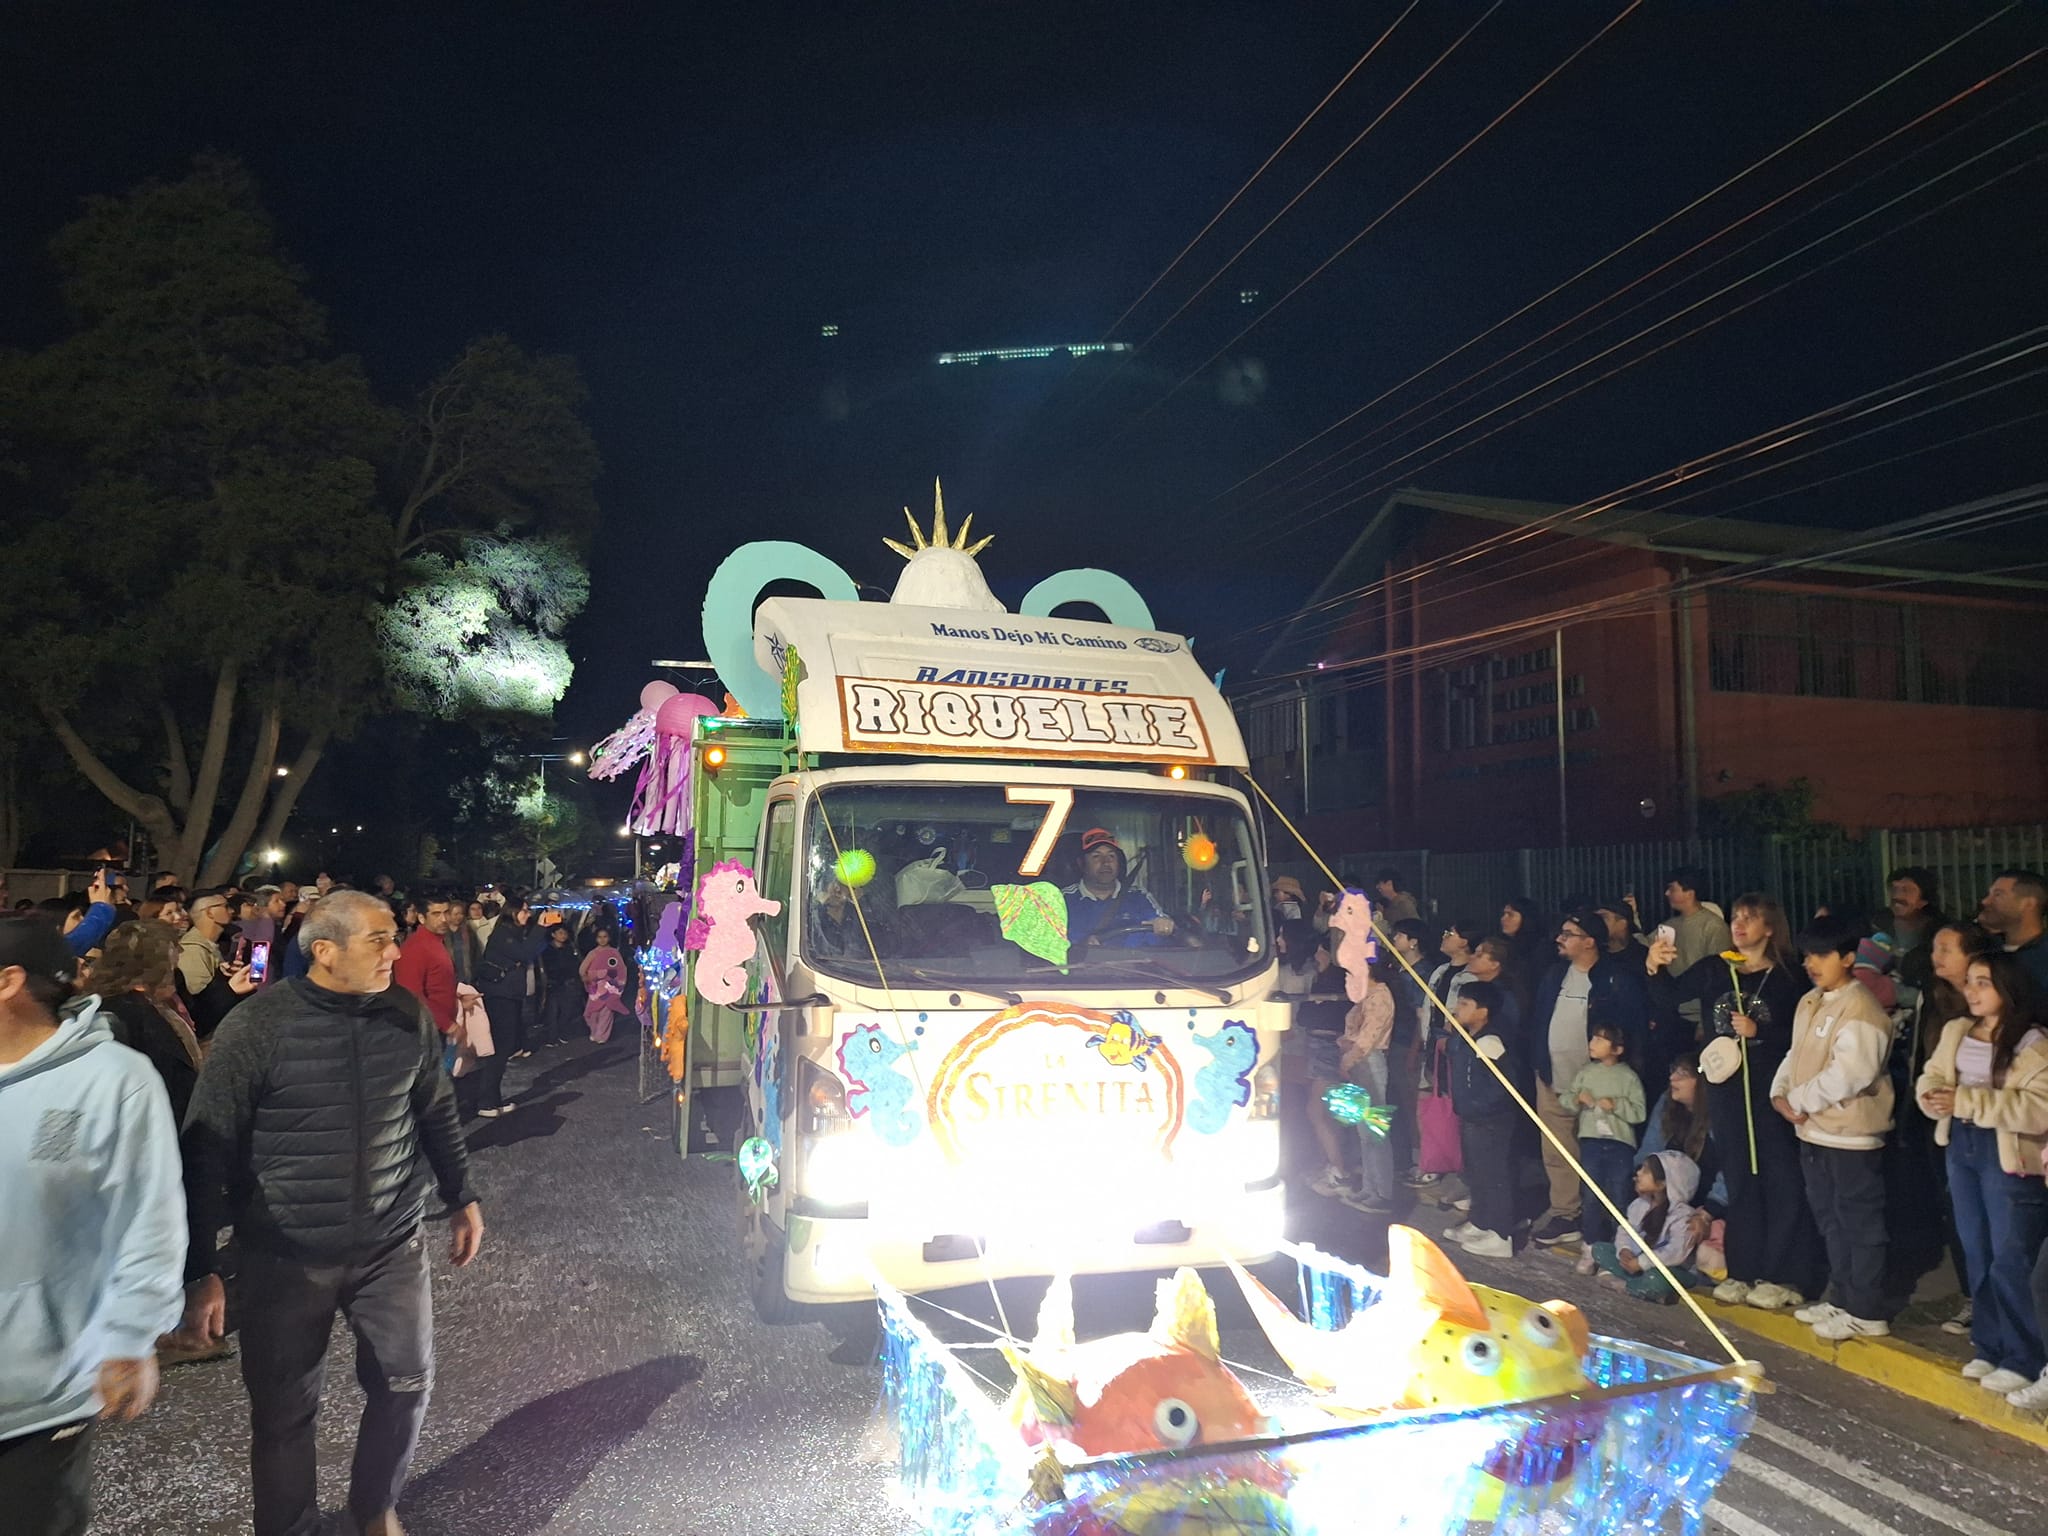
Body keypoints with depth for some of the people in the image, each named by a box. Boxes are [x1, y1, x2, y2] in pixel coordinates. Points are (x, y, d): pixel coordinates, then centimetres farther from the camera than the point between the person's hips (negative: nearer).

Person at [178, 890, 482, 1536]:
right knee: (284, 1409, 10)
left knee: (406, 1383, 12)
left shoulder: (409, 1015, -3)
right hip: (287, 1258, -3)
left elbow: (436, 1113, 11)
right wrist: (200, 1270, -11)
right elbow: (206, 1151, -11)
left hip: (393, 1245, 3)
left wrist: (462, 1198, 15)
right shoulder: (255, 1028, -15)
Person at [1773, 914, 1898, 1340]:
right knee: (1831, 1220, 18)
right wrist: (1780, 1093, 0)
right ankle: (1845, 1299, 30)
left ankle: (1867, 1312, 10)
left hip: (1851, 1134, -9)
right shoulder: (1809, 1004, 12)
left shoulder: (1860, 1008, -17)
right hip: (1814, 1132, 9)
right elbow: (1796, 1055, 17)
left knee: (1859, 1224, 1)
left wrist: (1801, 1100, -16)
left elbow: (1849, 1073, -25)